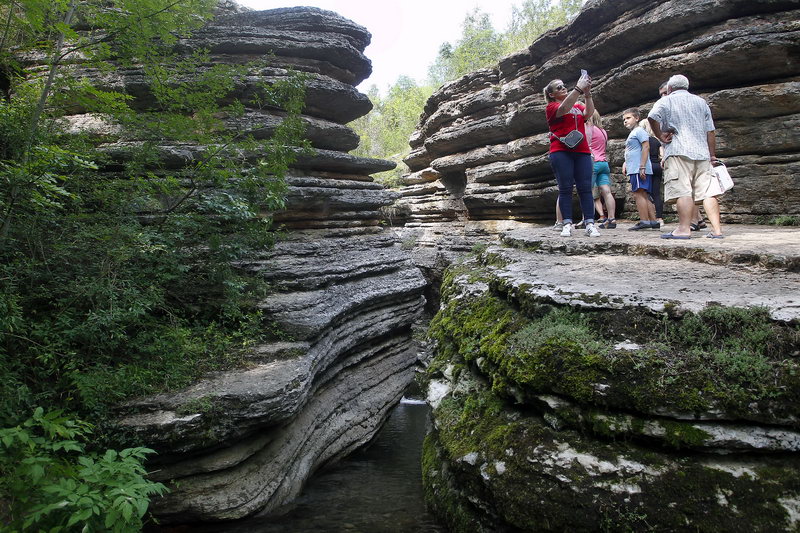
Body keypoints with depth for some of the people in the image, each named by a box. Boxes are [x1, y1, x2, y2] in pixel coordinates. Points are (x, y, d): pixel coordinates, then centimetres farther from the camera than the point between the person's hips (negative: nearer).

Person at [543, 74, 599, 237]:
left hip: (582, 152, 4)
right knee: (565, 188, -6)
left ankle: (590, 224, -8)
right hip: (561, 152, -4)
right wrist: (578, 88, -20)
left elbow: (589, 112, 2)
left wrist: (587, 94, -10)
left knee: (585, 188, -4)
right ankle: (567, 225, -6)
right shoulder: (551, 107, 7)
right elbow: (563, 109, -16)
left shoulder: (577, 106, 22)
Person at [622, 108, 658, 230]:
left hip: (639, 170, -10)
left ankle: (644, 221, -19)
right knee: (645, 196, 8)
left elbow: (646, 147, -14)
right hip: (634, 170, 10)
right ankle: (653, 221, 8)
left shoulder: (639, 131, -3)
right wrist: (625, 164, 18)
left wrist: (642, 167, -20)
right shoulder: (631, 134, 26)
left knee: (638, 194, -15)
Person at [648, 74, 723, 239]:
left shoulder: (666, 101, 8)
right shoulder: (701, 102, 23)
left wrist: (660, 135, -3)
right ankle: (716, 229, -2)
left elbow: (652, 117, -15)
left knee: (682, 191, -12)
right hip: (702, 152, 5)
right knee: (708, 192, 1)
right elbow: (710, 131, 19)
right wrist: (712, 154, 21)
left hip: (678, 152, -5)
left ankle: (684, 229, -19)